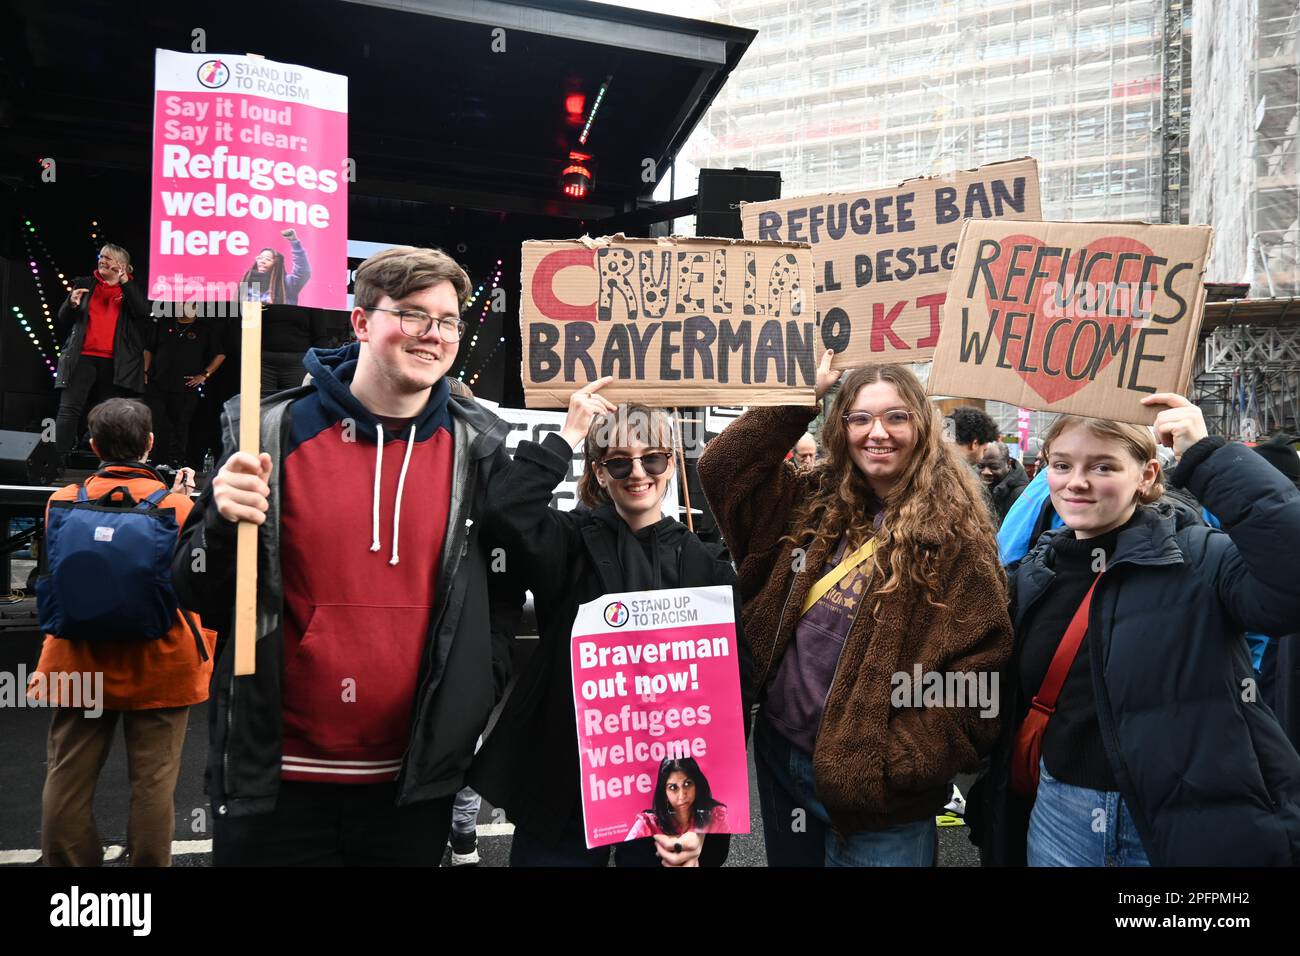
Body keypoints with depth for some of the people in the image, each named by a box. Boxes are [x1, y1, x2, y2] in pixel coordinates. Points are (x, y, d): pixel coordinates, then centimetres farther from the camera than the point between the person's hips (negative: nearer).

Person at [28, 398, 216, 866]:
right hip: (160, 668, -2)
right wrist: (206, 654, 8)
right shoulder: (177, 503, -7)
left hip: (82, 664, 2)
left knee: (68, 779, 12)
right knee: (154, 780, 6)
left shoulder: (64, 501, -2)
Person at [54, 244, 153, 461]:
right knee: (69, 409, -9)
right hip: (82, 358, 1)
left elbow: (143, 311, -10)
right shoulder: (84, 284, 15)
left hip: (114, 363, -1)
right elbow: (61, 323, 15)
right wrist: (71, 304, -6)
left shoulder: (132, 289, 11)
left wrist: (124, 281, -9)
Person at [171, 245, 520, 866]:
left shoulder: (477, 447, -1)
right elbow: (202, 595, 2)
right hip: (276, 784, -1)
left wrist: (472, 722, 2)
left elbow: (499, 599, 8)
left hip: (415, 786, 2)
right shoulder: (274, 432, -4)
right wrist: (226, 525, -17)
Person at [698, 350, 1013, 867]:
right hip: (781, 760, 5)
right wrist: (799, 400, -3)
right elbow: (720, 468, 2)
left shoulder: (953, 534, -11)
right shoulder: (812, 505, 4)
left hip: (870, 788, -5)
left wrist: (897, 764, -19)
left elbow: (977, 671, -14)